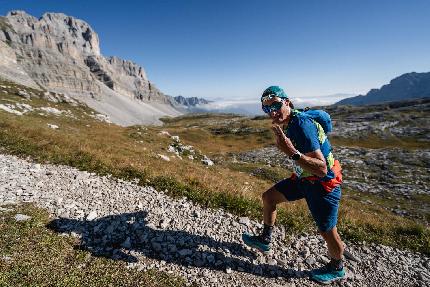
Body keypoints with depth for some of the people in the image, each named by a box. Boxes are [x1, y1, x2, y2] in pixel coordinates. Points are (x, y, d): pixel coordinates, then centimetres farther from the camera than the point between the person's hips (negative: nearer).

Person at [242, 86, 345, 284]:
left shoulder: (302, 125, -30)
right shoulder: (287, 123, -2)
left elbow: (321, 169, -33)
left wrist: (292, 153, -43)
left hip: (322, 184, -8)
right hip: (304, 178, 9)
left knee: (327, 232, 9)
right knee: (268, 197, 11)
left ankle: (336, 269, 41)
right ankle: (265, 239, 29)